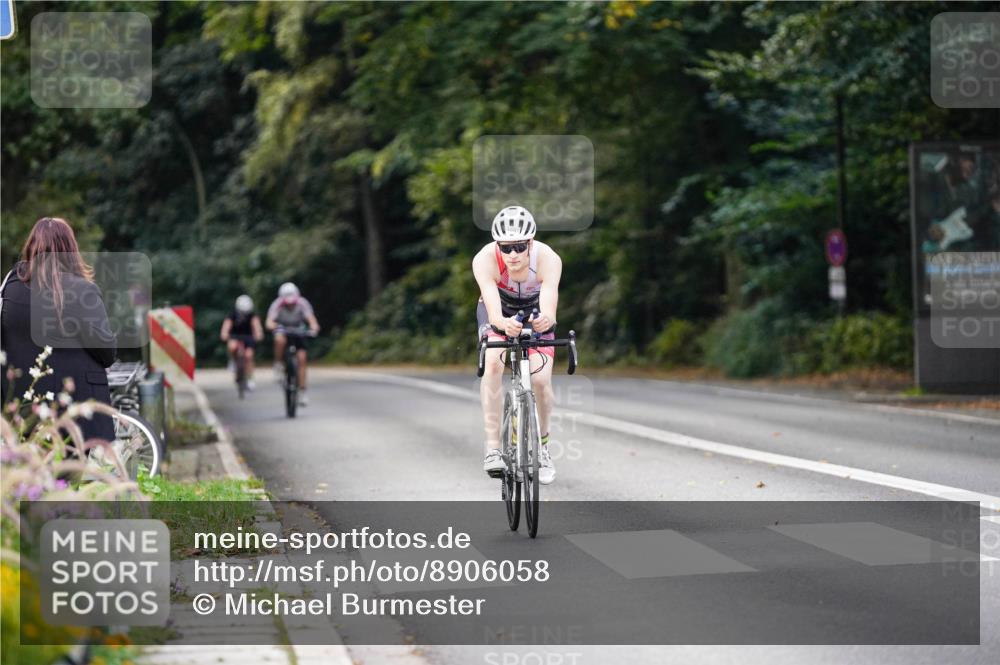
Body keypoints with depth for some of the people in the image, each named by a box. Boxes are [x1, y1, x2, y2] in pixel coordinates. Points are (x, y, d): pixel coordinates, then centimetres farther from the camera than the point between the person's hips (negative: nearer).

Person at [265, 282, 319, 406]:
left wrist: (314, 326, -59)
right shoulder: (277, 305, -28)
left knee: (302, 358, -12)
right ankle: (277, 365, -13)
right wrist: (272, 325, -62)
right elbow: (269, 322, -38)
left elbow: (311, 317, -38)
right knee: (280, 340, -37)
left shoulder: (302, 303, -26)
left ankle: (302, 392, -7)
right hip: (282, 330, -1)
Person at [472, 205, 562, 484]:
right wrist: (503, 323, -70)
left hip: (535, 312, 0)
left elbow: (549, 309, -48)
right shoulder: (485, 260, -36)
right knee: (492, 364, -28)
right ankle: (492, 447, -22)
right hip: (499, 312, 0)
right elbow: (493, 309, -48)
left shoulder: (548, 259, -36)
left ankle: (542, 445, 13)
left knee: (541, 379, -14)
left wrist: (545, 320, -72)